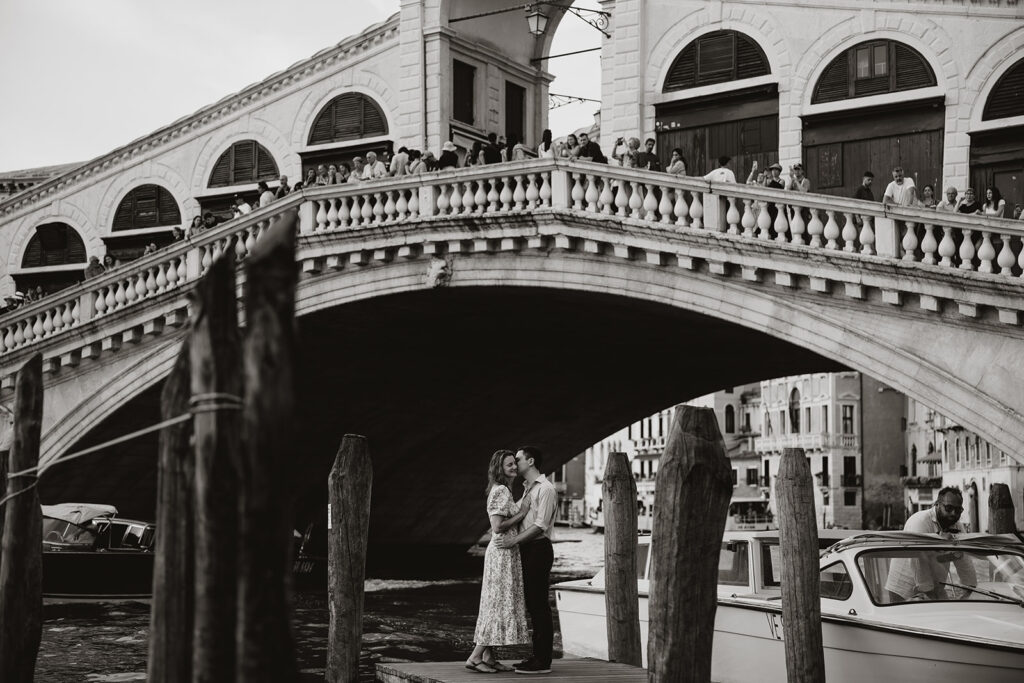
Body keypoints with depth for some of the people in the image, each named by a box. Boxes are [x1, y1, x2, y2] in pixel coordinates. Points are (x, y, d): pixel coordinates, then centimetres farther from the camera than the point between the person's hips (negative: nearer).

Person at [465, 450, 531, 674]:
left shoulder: (503, 491, 16)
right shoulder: (501, 491, -14)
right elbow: (498, 527, -20)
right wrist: (522, 513, -13)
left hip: (507, 552, 10)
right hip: (502, 553, -10)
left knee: (495, 604, 9)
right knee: (500, 604, -10)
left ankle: (488, 657, 12)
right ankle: (475, 657, -10)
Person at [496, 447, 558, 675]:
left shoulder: (545, 489, -11)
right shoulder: (529, 489, 19)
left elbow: (541, 525, -19)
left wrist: (513, 541, -21)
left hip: (538, 549, -9)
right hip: (528, 551, 9)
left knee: (539, 605, -8)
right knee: (533, 605, 11)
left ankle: (543, 661, -5)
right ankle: (538, 657, 16)